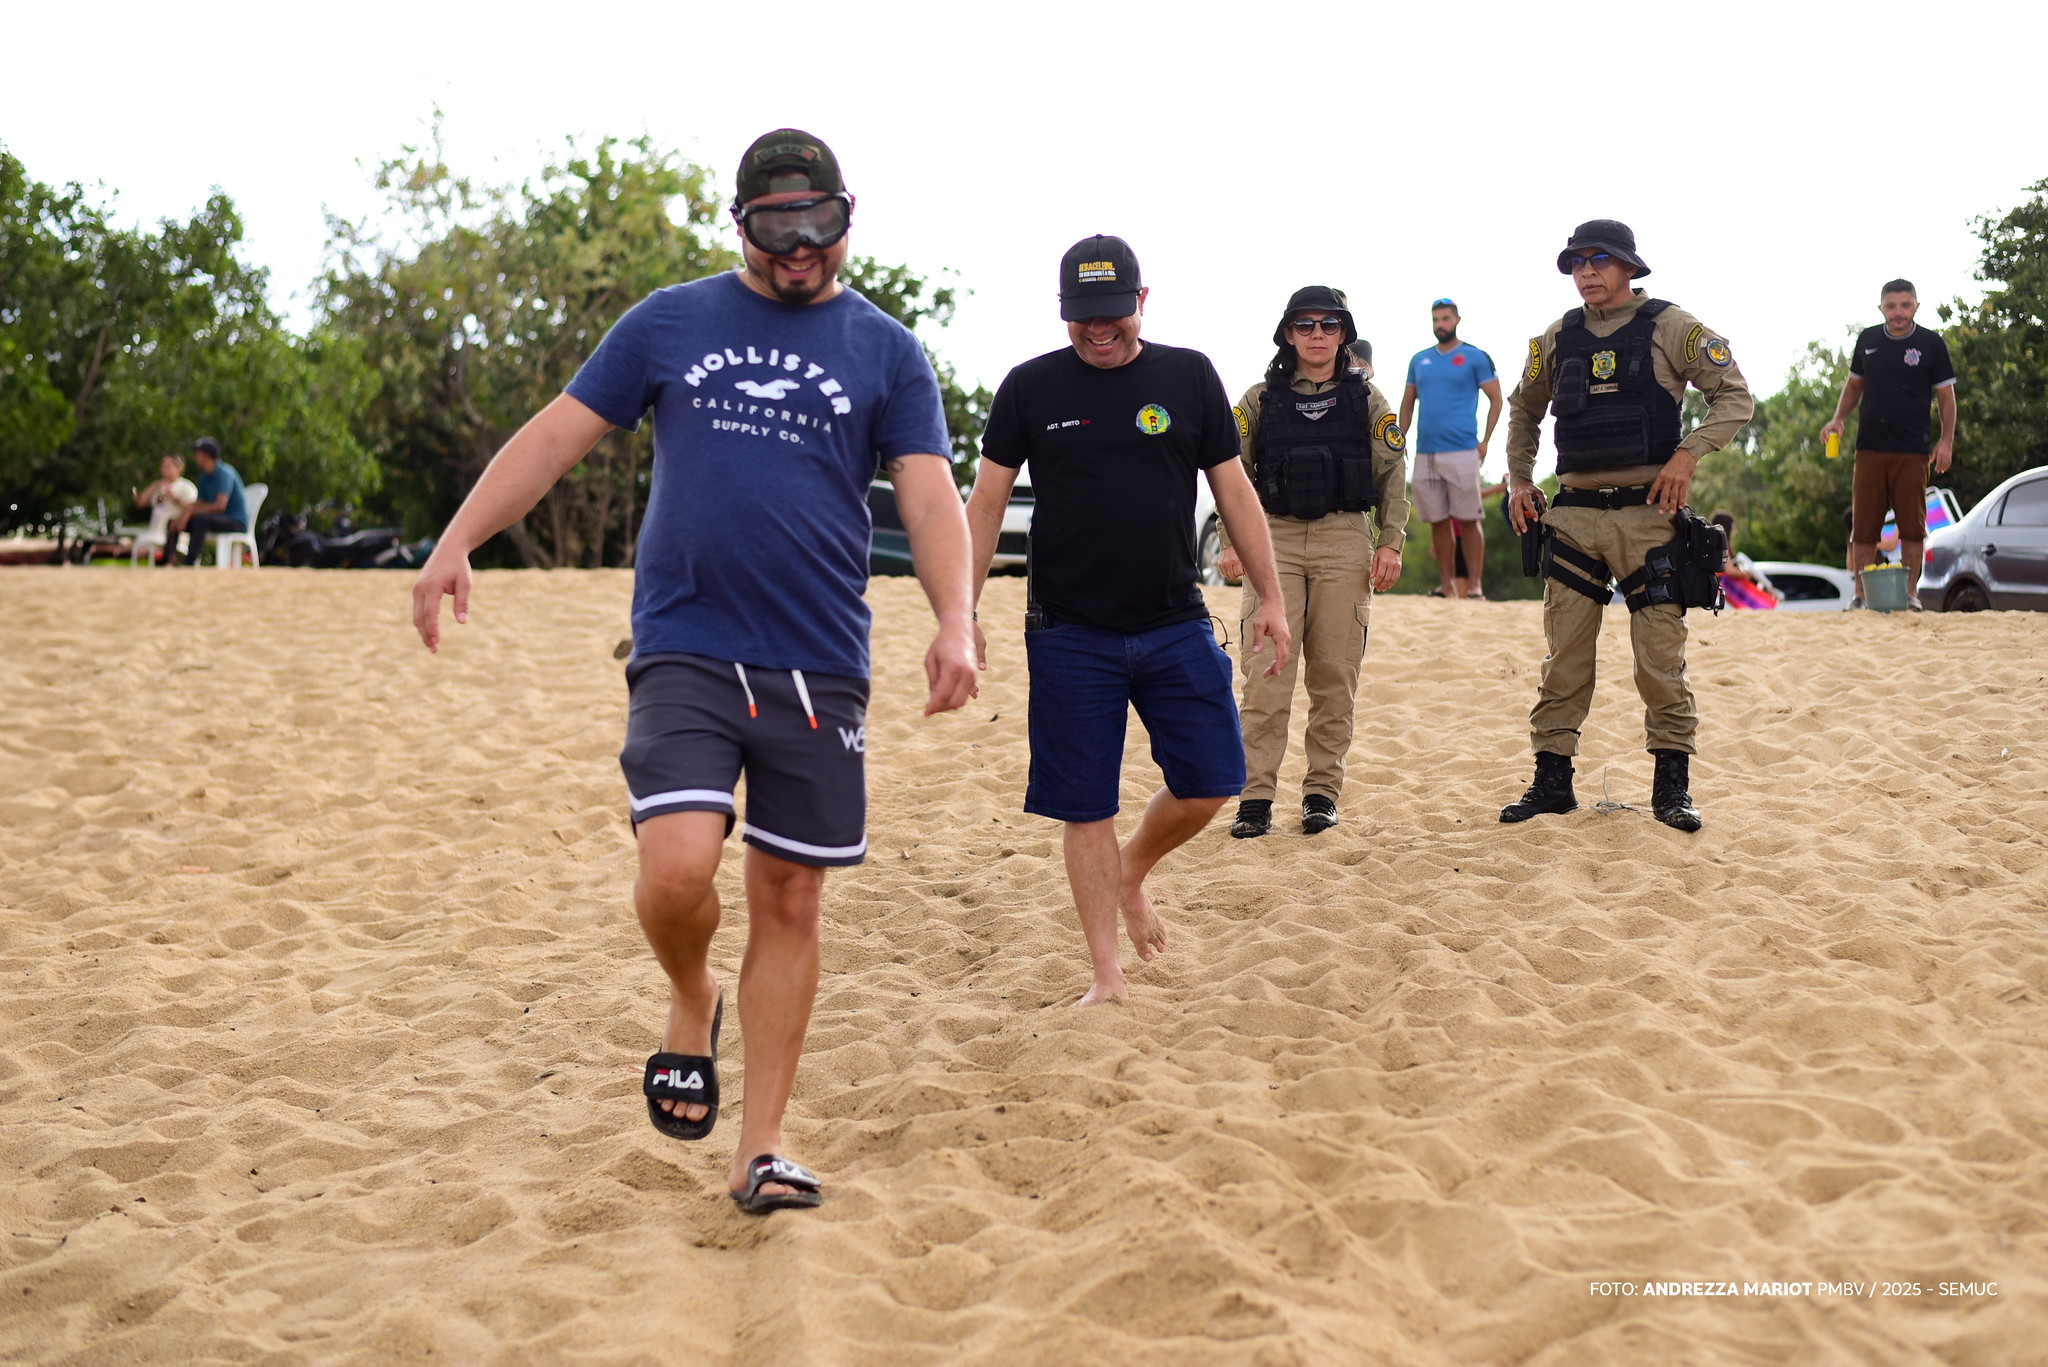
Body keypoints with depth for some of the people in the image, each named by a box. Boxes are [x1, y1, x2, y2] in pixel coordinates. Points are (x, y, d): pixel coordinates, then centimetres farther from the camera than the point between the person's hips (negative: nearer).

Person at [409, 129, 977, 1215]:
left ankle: (761, 1148, 16)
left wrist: (954, 618, -19)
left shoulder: (886, 352, 8)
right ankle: (691, 1006, 16)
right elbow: (557, 435, 9)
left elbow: (929, 495, -2)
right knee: (676, 869, -18)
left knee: (788, 902, 4)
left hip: (819, 666, 1)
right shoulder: (668, 323, 10)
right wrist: (457, 540, -4)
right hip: (684, 649, 0)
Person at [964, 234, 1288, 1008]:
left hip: (1175, 625, 2)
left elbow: (1233, 490, 8)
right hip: (1070, 632, -1)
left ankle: (1133, 872, 29)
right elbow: (986, 502, 4)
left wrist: (1270, 597, 3)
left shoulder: (1189, 377, 5)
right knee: (1085, 809, 0)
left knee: (1210, 782, -2)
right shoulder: (1030, 387, 2)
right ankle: (1106, 977, 12)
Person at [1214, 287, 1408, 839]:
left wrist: (1391, 542, -2)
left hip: (1346, 543, 0)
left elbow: (1392, 475, 9)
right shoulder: (1261, 399, 10)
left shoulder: (1366, 399, 11)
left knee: (1336, 672, 0)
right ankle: (1256, 797, -6)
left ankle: (1322, 791, 9)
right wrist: (1232, 541, -4)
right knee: (1266, 670, -8)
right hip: (1275, 538, 0)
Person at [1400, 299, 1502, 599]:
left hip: (1463, 451, -5)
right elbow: (1407, 404, 21)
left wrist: (1485, 441, -6)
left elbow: (1496, 399, 3)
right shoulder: (1419, 360, 16)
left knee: (1468, 520, -6)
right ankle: (1447, 586, 10)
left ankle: (1474, 585, -4)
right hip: (1425, 452, 5)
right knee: (1438, 521, 5)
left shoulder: (1475, 357, 3)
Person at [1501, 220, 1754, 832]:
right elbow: (1523, 409, 28)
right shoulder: (1556, 339, 12)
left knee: (1660, 654, -2)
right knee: (1563, 654, 3)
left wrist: (1688, 453, -15)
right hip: (1575, 512, 4)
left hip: (1648, 511, -3)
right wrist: (1519, 478, 16)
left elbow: (1735, 397, -1)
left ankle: (1672, 786, 7)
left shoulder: (1670, 328, 0)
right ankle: (1551, 780, 11)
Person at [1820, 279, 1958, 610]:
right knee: (1864, 525, 1)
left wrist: (1946, 440, -9)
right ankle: (1860, 595, 6)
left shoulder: (1931, 344, 1)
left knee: (1912, 525, -1)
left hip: (1912, 450, -2)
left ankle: (1910, 593, 7)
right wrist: (1837, 418, 5)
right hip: (1869, 447, 2)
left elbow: (1946, 396, 2)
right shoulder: (1868, 340, 9)